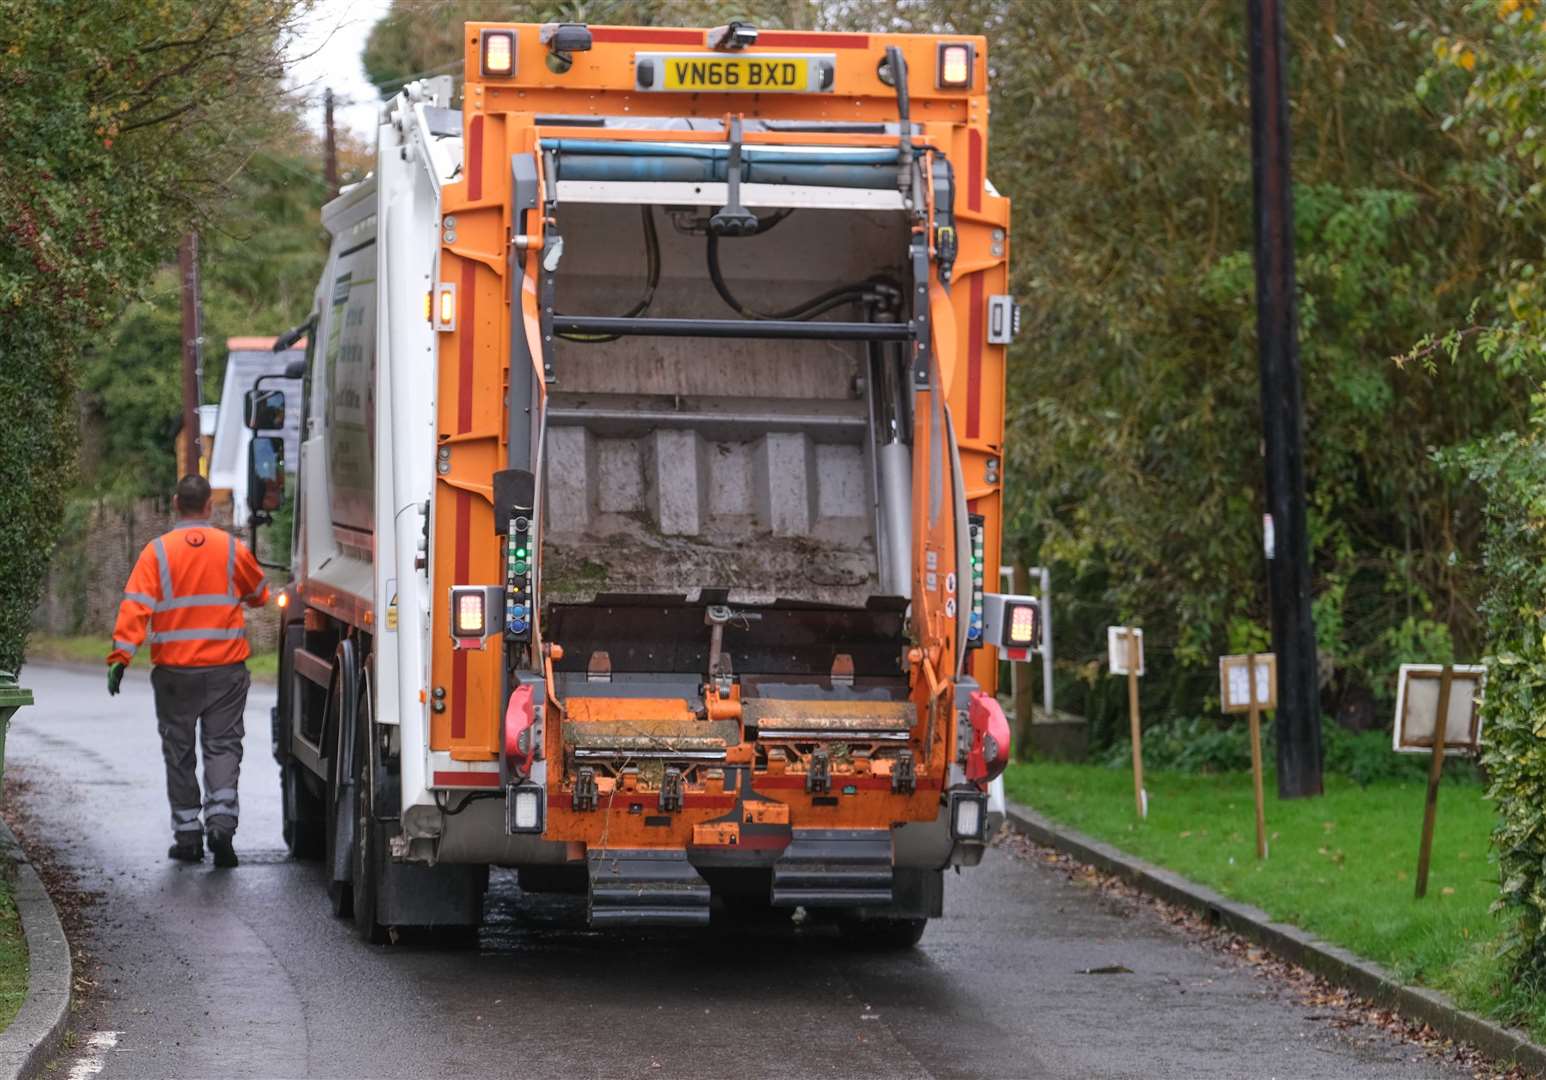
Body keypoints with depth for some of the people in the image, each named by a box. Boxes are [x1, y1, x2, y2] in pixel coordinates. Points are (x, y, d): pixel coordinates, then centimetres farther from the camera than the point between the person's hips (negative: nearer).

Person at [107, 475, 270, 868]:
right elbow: (259, 593, 17)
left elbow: (136, 606, -13)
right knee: (223, 745, 3)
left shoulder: (158, 551, -5)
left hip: (175, 672, 0)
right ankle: (220, 819, -16)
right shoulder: (231, 548, 0)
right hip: (226, 669, 0)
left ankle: (187, 833, 13)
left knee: (179, 751, 10)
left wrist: (121, 654, -15)